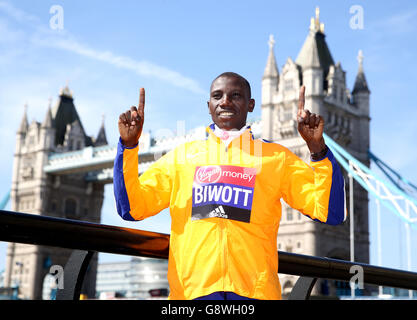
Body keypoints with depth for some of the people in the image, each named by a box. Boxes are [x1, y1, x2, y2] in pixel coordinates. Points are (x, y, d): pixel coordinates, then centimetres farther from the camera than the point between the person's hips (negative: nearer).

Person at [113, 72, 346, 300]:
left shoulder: (276, 157, 13)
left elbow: (330, 213, 4)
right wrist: (128, 145, 1)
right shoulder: (182, 156, 16)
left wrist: (317, 148, -7)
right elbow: (132, 208, 11)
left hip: (255, 290, 0)